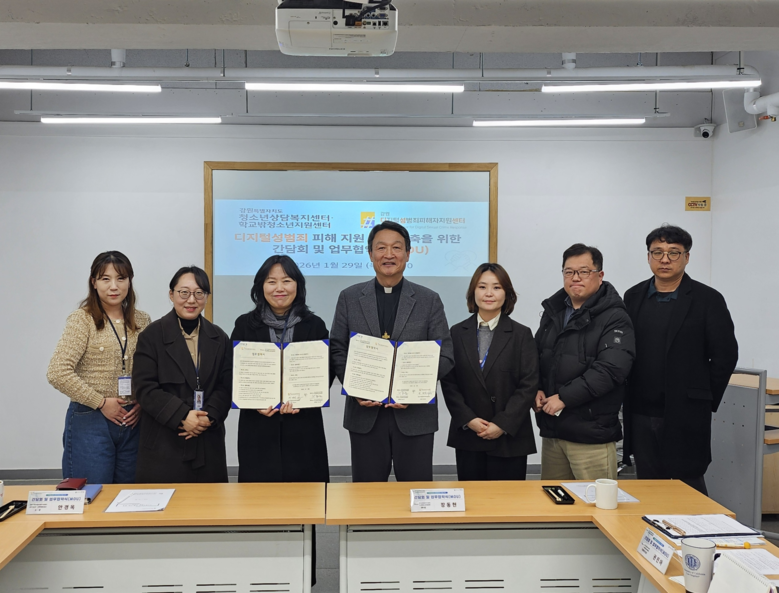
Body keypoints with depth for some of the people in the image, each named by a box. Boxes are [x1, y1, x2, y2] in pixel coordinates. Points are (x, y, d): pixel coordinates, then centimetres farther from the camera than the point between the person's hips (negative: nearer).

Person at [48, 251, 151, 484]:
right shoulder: (82, 319, -6)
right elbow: (57, 373, -14)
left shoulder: (142, 321, 7)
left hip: (133, 422, 4)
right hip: (90, 421, -4)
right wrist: (101, 402, -11)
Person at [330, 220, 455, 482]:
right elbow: (337, 351, 5)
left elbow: (445, 355, 0)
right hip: (364, 412, 1)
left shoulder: (429, 300, 2)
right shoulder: (349, 298, 6)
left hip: (415, 414, -1)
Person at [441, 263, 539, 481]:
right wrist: (468, 419, -8)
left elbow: (529, 385, -5)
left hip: (510, 439, -1)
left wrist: (503, 424, -11)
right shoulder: (457, 333, 5)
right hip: (467, 438, 2)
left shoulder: (521, 335, 1)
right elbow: (448, 382, 3)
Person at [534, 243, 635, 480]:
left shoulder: (614, 318, -9)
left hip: (591, 434, -6)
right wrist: (537, 389, 1)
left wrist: (564, 397, -19)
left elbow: (610, 369, -20)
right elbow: (537, 357, 19)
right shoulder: (552, 311, 14)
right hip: (552, 429, 7)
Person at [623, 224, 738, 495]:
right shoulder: (633, 297, 8)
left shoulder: (707, 300, -3)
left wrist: (706, 400, -1)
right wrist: (629, 399, 6)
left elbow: (725, 355, -3)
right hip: (641, 414, 4)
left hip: (686, 415, -4)